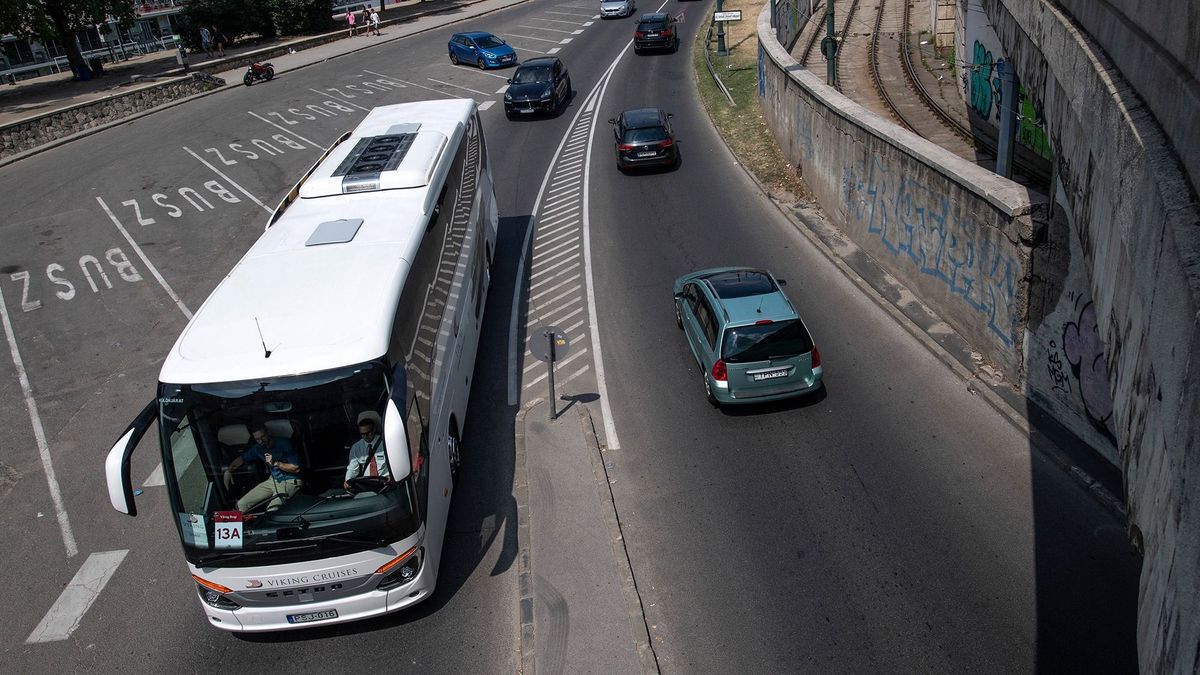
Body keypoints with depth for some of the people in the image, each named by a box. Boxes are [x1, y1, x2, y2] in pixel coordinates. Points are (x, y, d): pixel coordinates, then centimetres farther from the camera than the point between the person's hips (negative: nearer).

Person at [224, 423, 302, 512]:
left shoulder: (284, 444, -14)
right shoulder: (258, 448, 5)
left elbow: (296, 468, -15)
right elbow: (241, 458, 21)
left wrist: (276, 463, -21)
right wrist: (228, 471, 6)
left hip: (290, 481, -7)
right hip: (273, 480, 7)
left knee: (272, 510, -31)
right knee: (241, 504, -2)